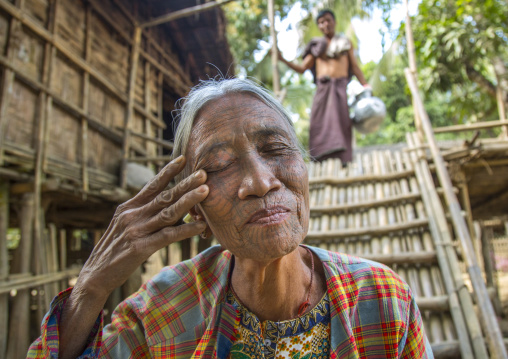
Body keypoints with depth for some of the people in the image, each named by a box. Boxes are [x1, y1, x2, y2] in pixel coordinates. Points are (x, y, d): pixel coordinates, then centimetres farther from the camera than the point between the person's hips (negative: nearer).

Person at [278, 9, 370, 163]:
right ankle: (320, 163, -12)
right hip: (322, 88, 1)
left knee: (341, 121, -12)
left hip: (340, 87, -1)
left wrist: (366, 86, 0)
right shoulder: (316, 46, 17)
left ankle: (343, 159, -15)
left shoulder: (346, 43, 16)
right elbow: (302, 68, 11)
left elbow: (355, 67, 11)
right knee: (320, 123, -10)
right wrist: (283, 60, -1)